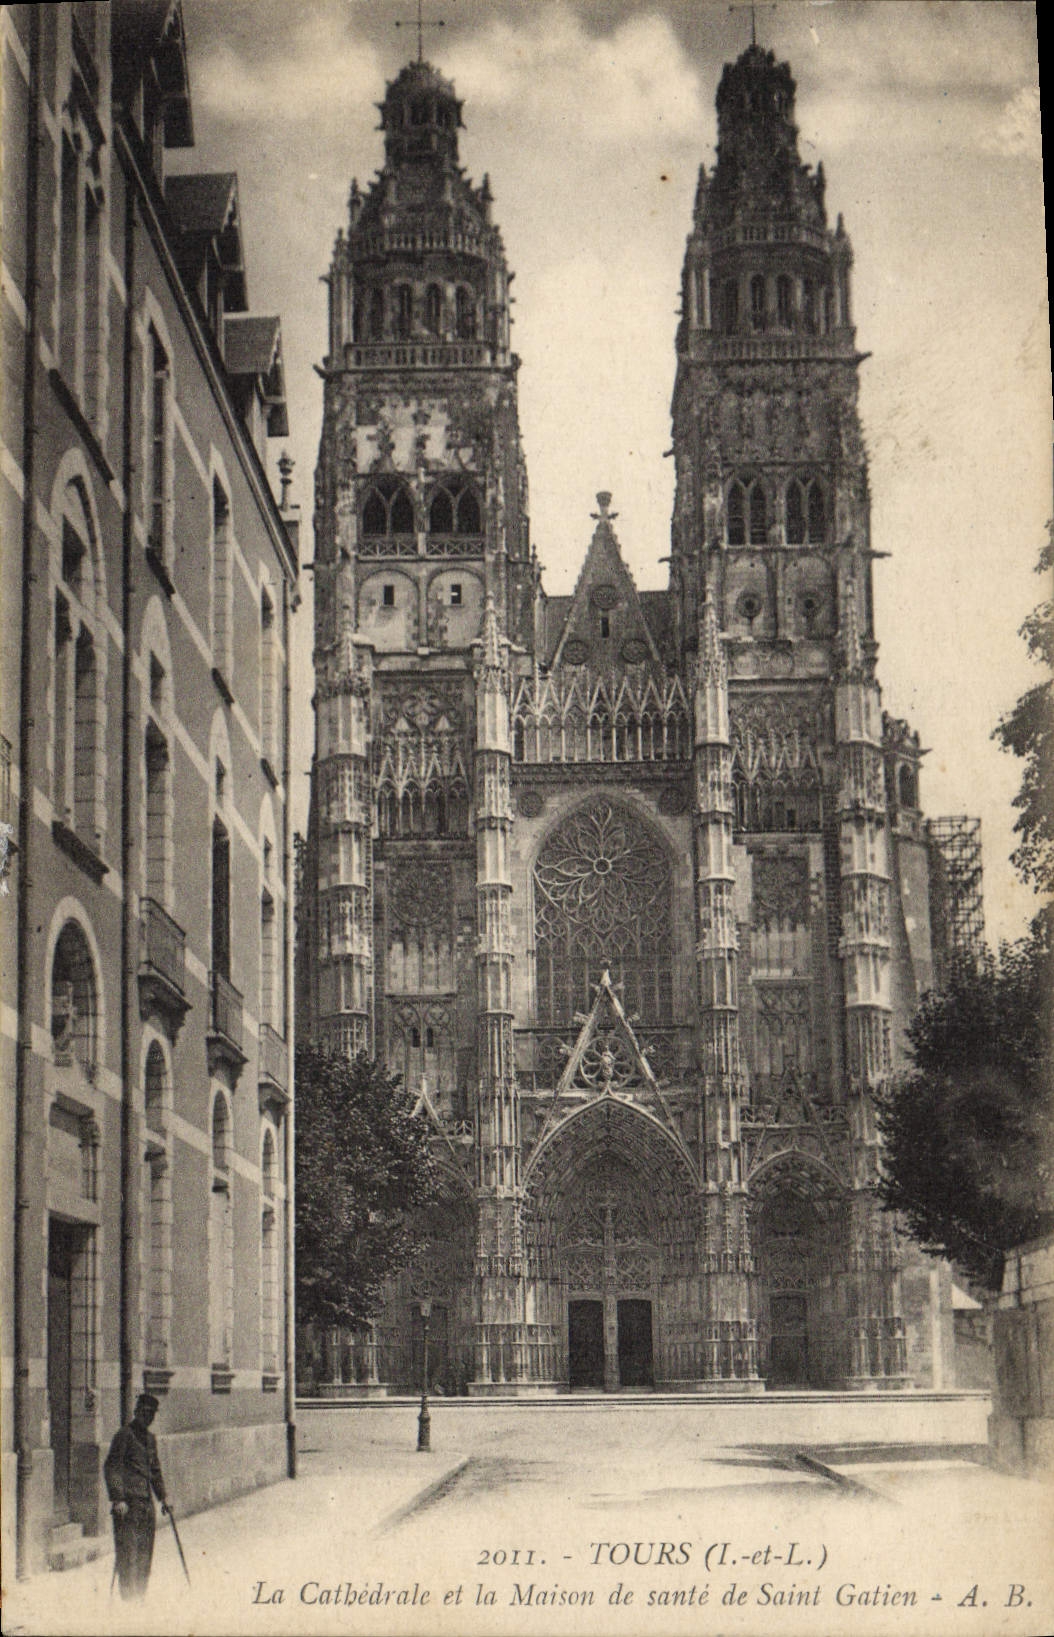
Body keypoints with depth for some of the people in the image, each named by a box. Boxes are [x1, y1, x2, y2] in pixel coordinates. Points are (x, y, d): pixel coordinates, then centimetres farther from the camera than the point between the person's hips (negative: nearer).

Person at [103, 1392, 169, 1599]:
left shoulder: (150, 1438, 19)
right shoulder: (124, 1435, -5)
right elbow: (111, 1468, -11)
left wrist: (162, 1496, 20)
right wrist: (118, 1498, -18)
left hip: (146, 1502, 8)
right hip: (128, 1502, -8)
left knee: (145, 1552, 8)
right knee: (128, 1550, -9)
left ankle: (140, 1594, 14)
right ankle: (128, 1594, -8)